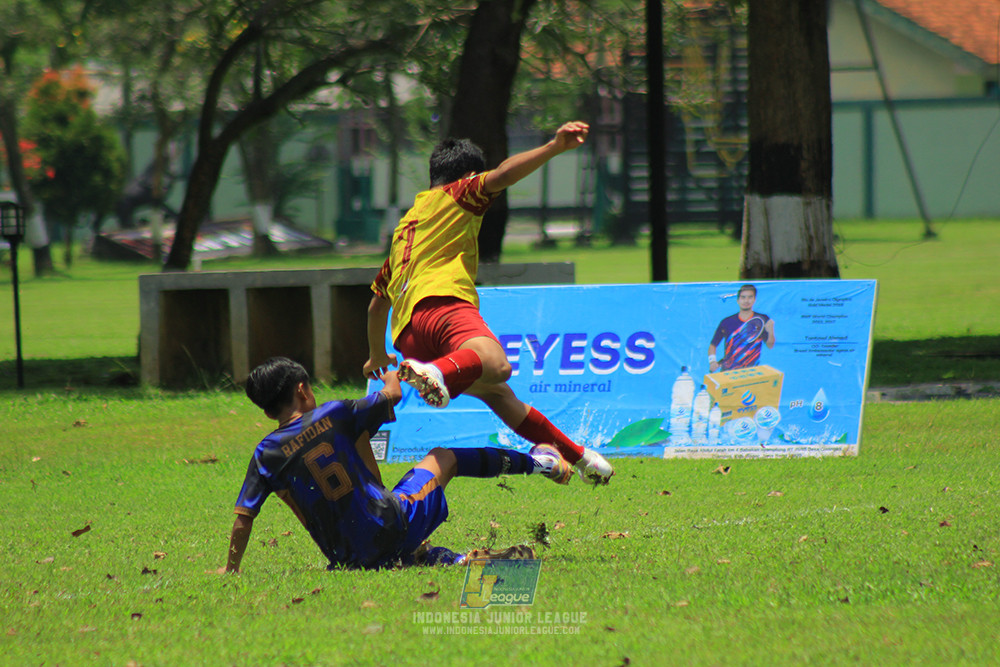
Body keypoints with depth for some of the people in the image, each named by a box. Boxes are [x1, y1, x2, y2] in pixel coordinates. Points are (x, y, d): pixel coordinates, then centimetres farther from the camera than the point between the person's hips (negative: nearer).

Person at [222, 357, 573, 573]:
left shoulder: (266, 454, -1)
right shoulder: (334, 415, -4)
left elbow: (243, 519, -5)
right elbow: (392, 395, 8)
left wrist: (231, 568, 7)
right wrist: (391, 375, 32)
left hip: (350, 556, 1)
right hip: (394, 524, -1)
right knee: (442, 457, 26)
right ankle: (537, 460, 36)